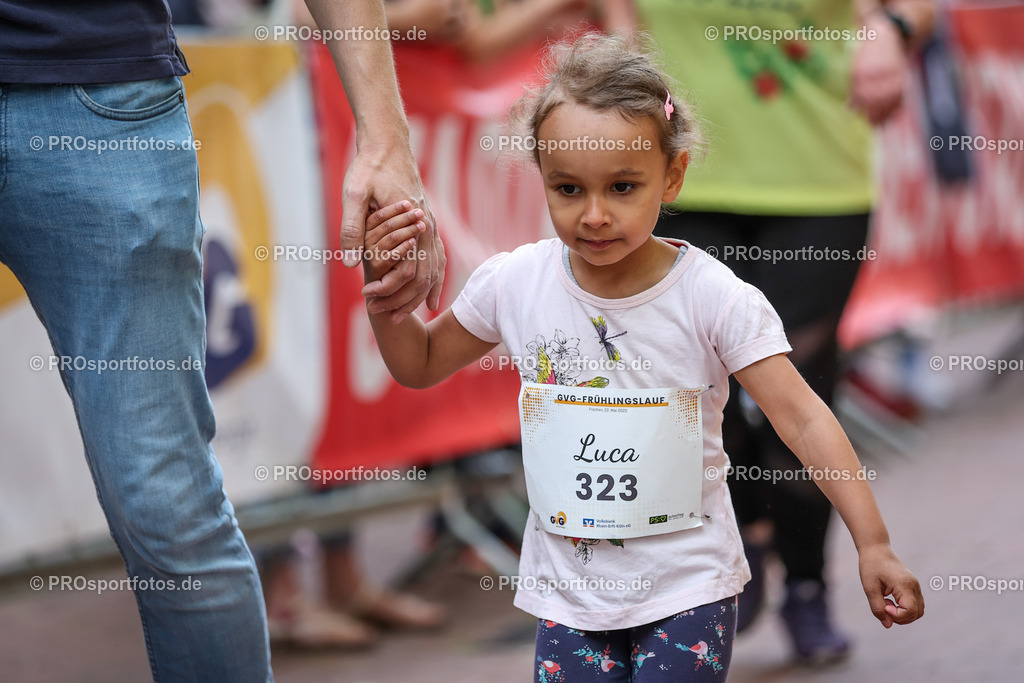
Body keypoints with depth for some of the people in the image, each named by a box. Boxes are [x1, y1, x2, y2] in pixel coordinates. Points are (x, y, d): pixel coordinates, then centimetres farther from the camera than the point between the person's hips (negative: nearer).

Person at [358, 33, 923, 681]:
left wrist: (873, 544, -23)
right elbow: (420, 364, 12)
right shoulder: (516, 283, -5)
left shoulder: (714, 297, -14)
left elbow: (802, 418, -17)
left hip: (688, 587, -3)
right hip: (571, 586, 3)